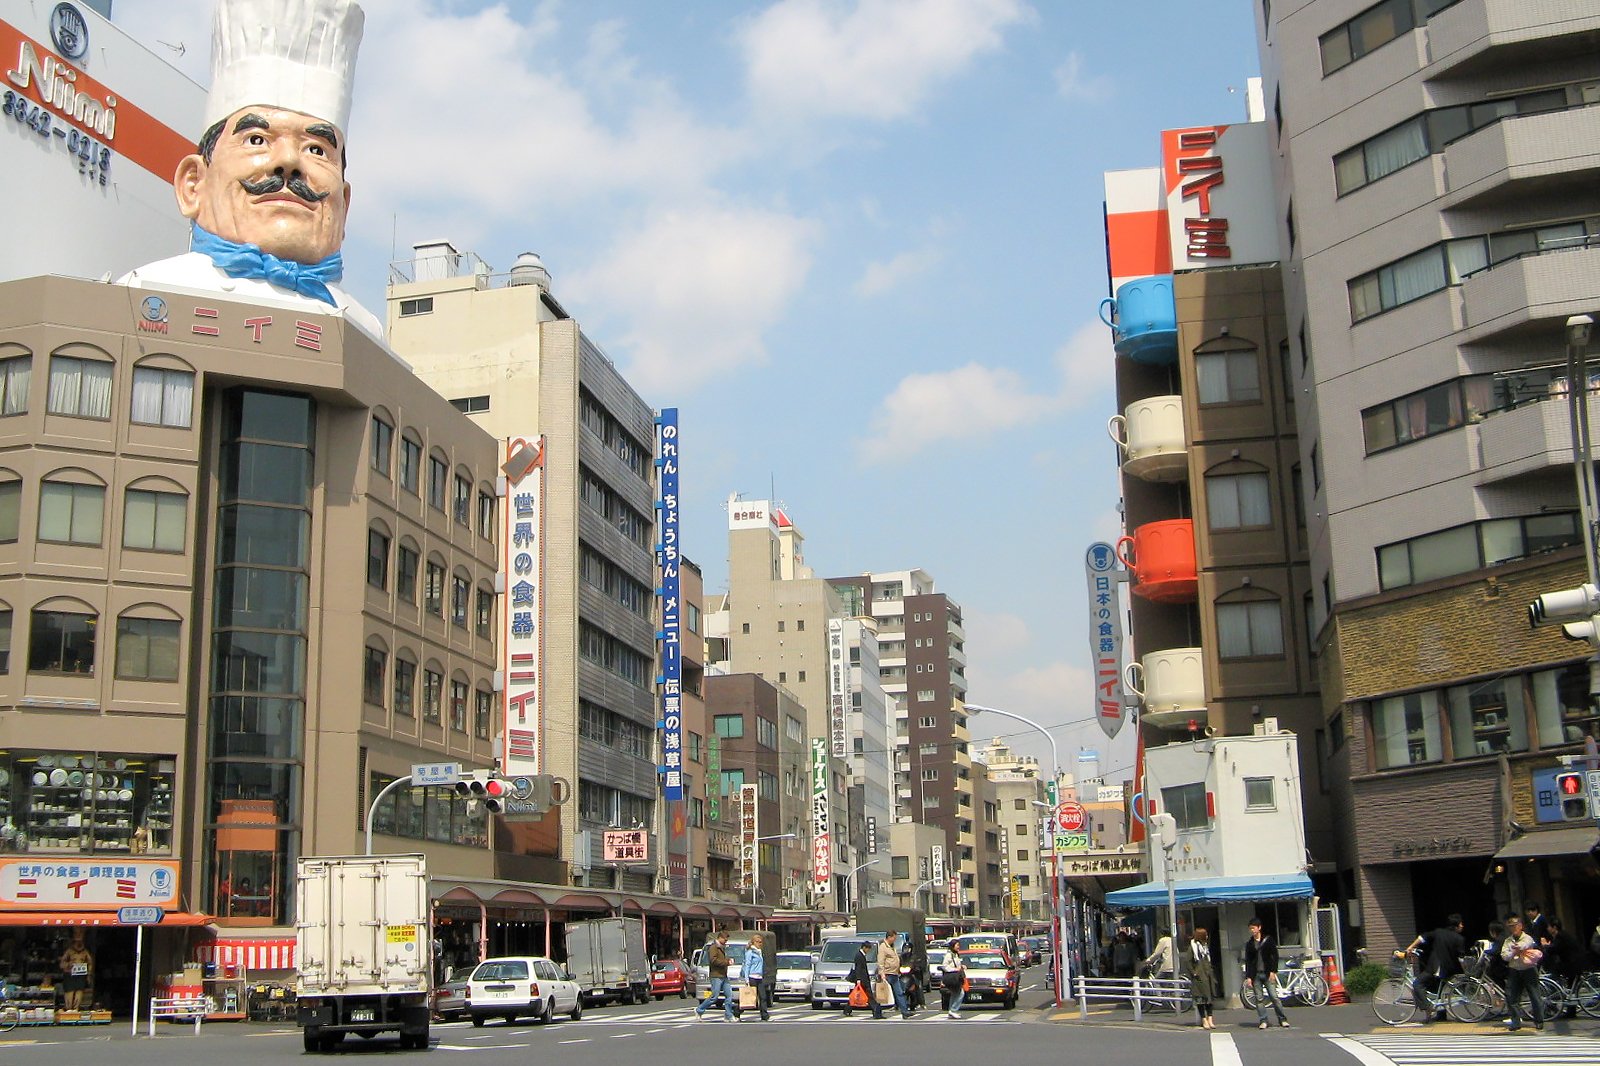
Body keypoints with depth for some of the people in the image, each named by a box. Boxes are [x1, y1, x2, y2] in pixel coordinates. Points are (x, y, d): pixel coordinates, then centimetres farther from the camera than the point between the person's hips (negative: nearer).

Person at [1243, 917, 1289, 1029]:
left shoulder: (1268, 940, 3)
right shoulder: (1249, 944, 10)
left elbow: (1275, 956, 1)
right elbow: (1247, 961, 10)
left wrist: (1273, 971, -8)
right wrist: (1248, 976, 2)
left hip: (1268, 973, -3)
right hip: (1256, 975, 3)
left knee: (1274, 997, -6)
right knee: (1259, 999, 0)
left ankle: (1282, 1019, 2)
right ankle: (1263, 1021, 4)